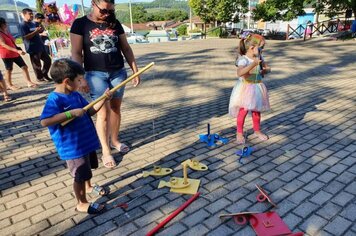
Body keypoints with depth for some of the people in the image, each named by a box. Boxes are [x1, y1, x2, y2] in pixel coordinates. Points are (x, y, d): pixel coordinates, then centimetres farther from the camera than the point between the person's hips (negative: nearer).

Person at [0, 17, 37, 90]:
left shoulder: (6, 32, 11)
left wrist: (18, 49, 14)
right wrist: (17, 50, -33)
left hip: (15, 53, 8)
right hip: (6, 55, -8)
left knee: (24, 66, 2)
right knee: (9, 70, 4)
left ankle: (29, 83, 3)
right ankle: (10, 85, 18)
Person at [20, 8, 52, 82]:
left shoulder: (33, 24, 15)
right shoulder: (23, 25, -11)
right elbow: (26, 37, -20)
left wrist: (40, 30, 4)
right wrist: (36, 31, -23)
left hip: (40, 46, 9)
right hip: (33, 48, -9)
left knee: (48, 60, 14)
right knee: (37, 65, 0)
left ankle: (44, 75, 27)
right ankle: (40, 78, 15)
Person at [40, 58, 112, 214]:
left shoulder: (76, 95, 3)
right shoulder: (55, 99, -23)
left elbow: (89, 111, 10)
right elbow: (45, 121, -34)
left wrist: (103, 99, -1)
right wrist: (72, 113, -35)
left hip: (86, 141, 9)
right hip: (72, 147, -8)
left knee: (88, 168, 29)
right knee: (81, 176, 6)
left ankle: (88, 187, 55)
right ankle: (82, 204, 27)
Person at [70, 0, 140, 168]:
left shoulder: (115, 24, 7)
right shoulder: (80, 24, -3)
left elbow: (126, 48, 10)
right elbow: (76, 53, -6)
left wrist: (135, 71, 6)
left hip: (118, 72, 4)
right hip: (96, 74, -3)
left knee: (116, 108, 11)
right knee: (103, 112, -4)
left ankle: (115, 140, 29)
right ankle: (105, 151, 7)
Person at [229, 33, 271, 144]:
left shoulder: (259, 58, 2)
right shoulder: (243, 59, -21)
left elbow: (267, 68, 15)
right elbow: (240, 73, -39)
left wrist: (265, 70, -9)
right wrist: (253, 64, -45)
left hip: (257, 88, 7)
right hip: (245, 88, -6)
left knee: (257, 110, 15)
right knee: (243, 110, -3)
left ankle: (257, 131, 33)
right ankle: (239, 133, 14)